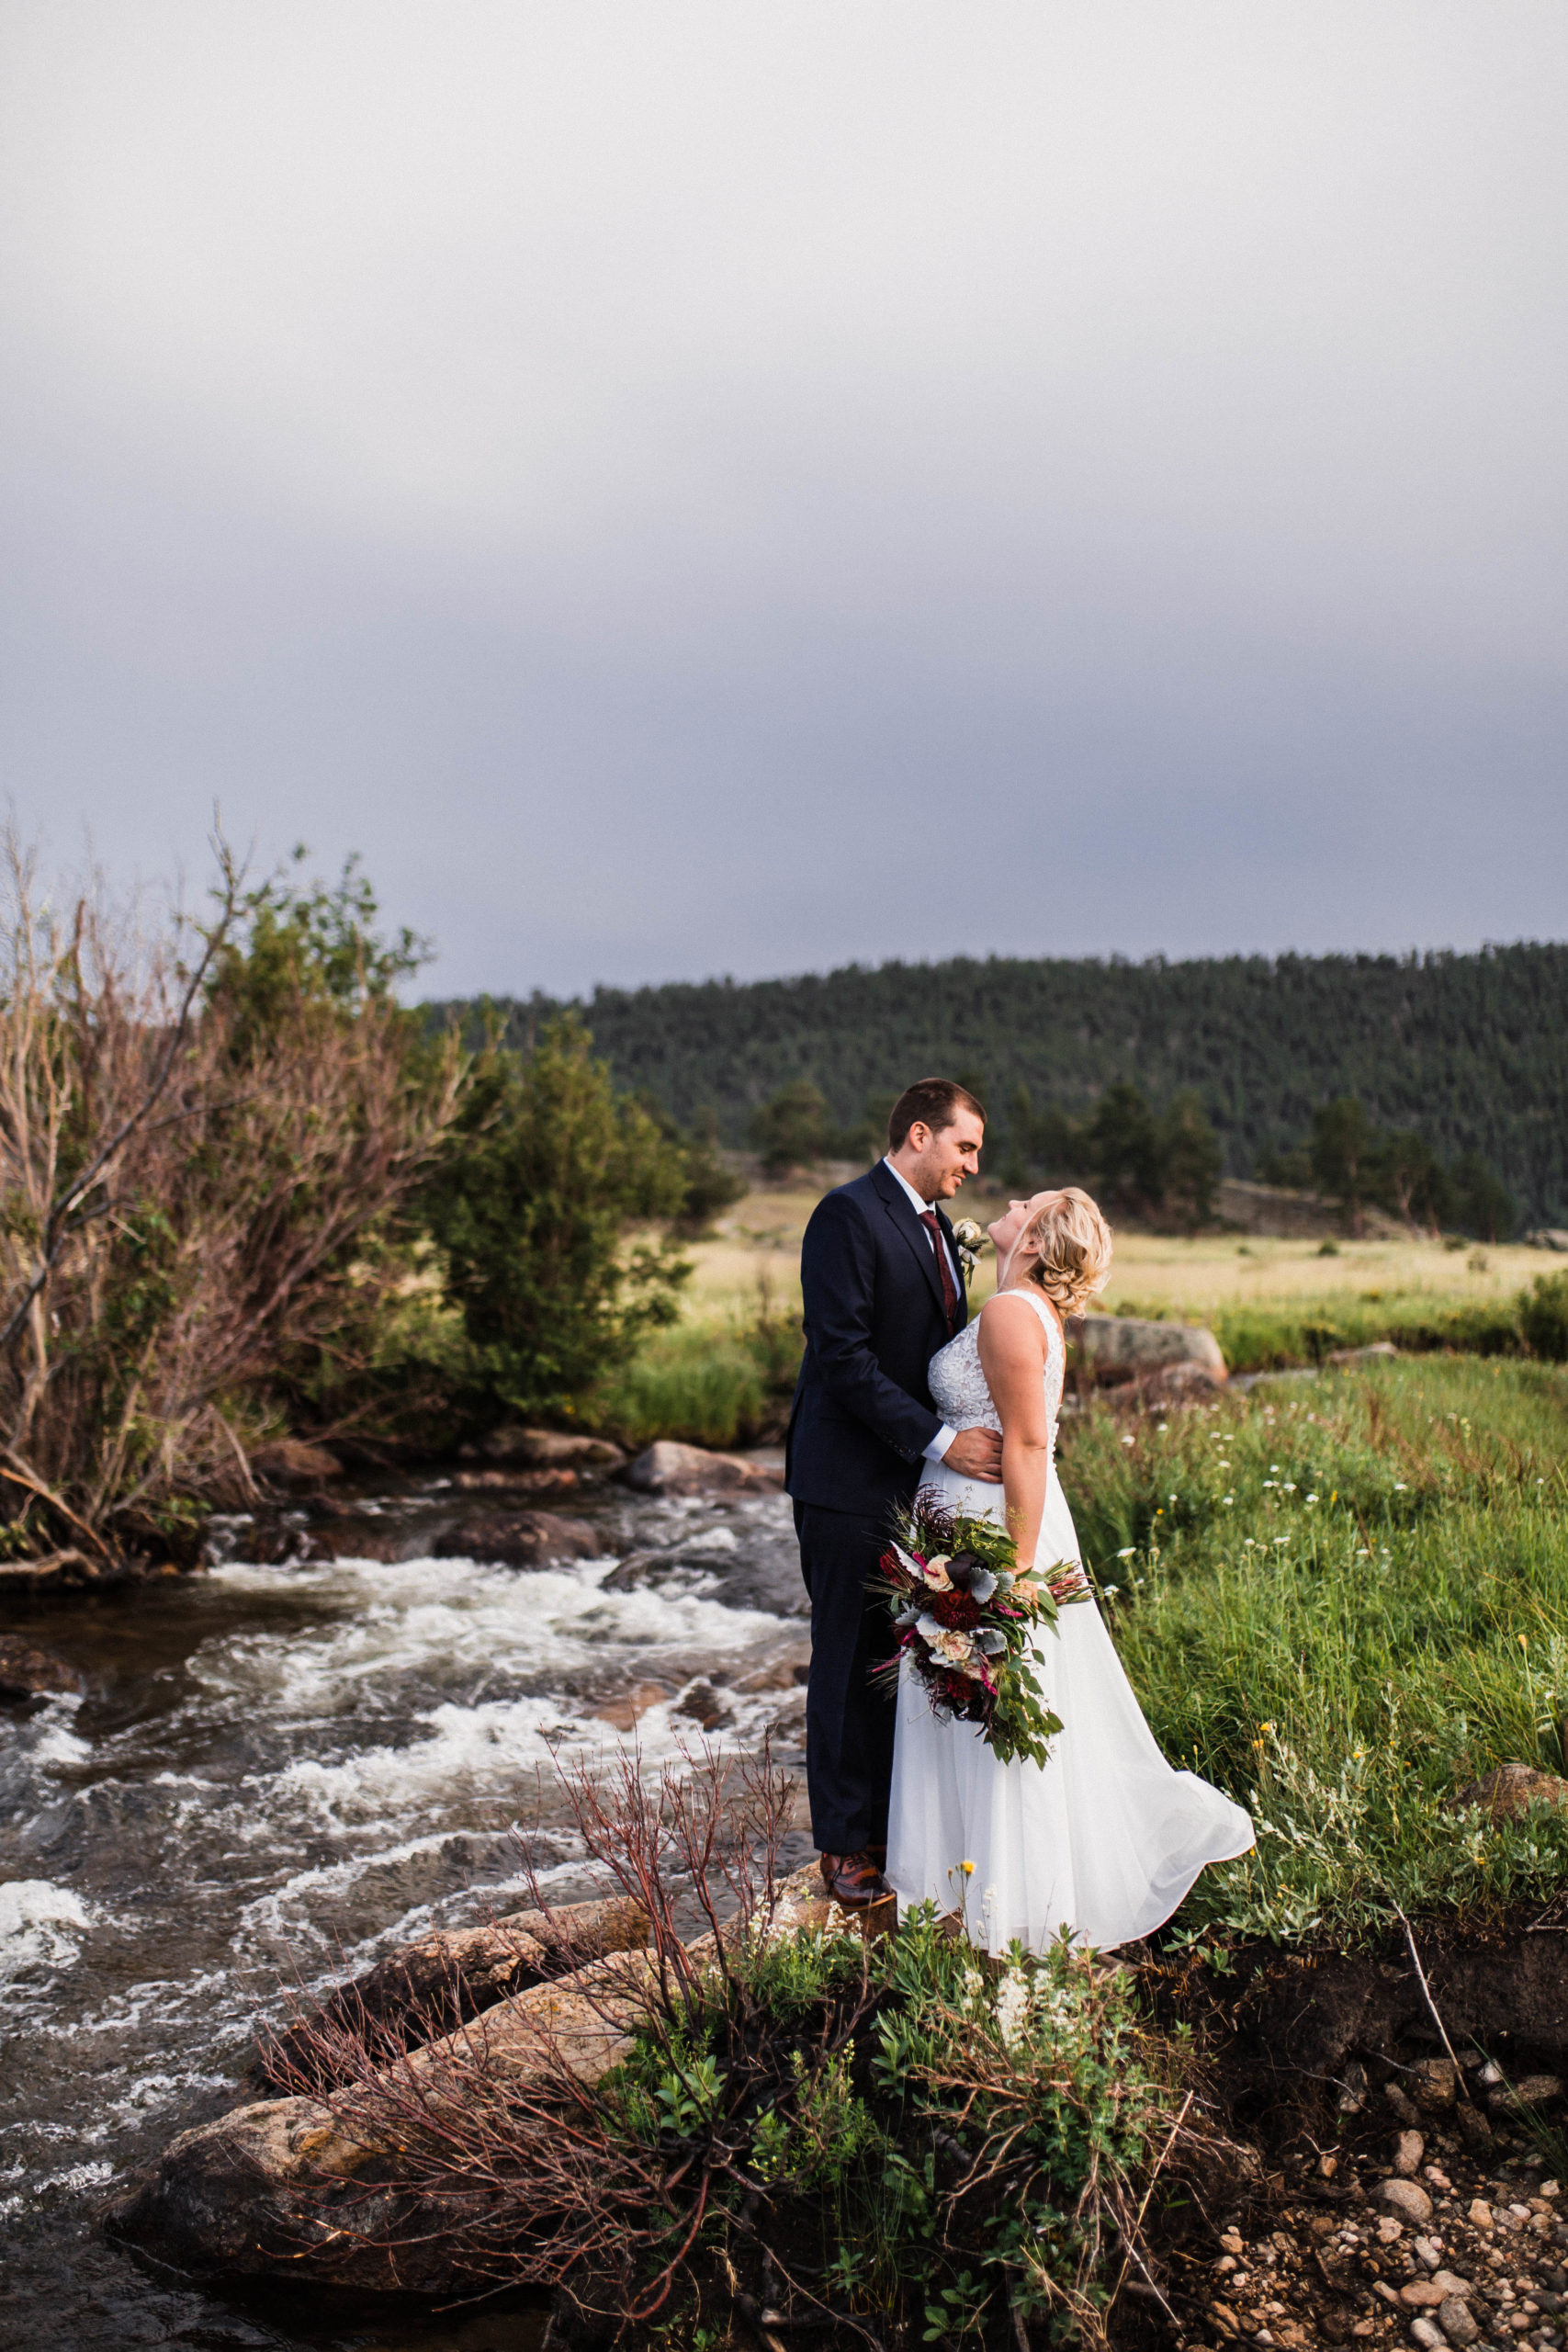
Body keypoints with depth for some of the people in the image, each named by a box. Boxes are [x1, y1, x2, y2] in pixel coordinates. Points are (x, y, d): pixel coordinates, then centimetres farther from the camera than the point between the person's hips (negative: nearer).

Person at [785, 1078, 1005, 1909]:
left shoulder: (937, 1227, 15)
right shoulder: (847, 1215, -13)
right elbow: (843, 1355, -21)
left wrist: (988, 1432, 6)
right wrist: (939, 1439, -23)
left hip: (921, 1481, 8)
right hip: (852, 1482, -8)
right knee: (851, 1663, 3)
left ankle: (899, 1822, 24)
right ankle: (846, 1846, 15)